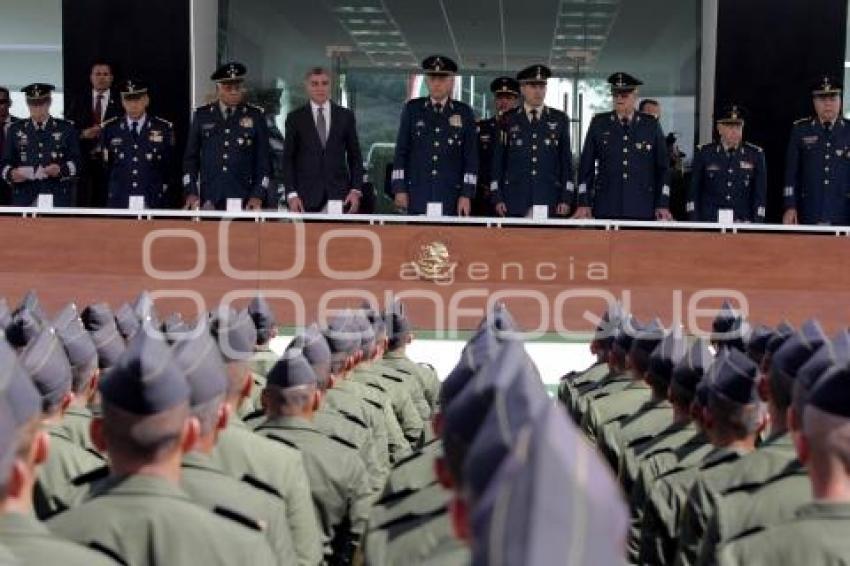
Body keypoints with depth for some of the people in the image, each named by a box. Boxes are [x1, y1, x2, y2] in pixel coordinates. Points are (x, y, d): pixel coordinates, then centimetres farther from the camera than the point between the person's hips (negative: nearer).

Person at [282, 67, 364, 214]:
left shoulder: (346, 116, 9)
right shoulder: (295, 118, 6)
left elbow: (355, 156, 11)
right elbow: (288, 159, 5)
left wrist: (356, 190, 0)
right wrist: (291, 194, -6)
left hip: (340, 195, 1)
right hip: (307, 195, -1)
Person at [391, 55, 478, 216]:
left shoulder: (464, 113, 7)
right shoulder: (412, 109, 8)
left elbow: (471, 157, 5)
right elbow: (401, 152, 8)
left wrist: (467, 195, -3)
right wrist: (400, 189, -1)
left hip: (451, 195, 0)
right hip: (417, 195, 0)